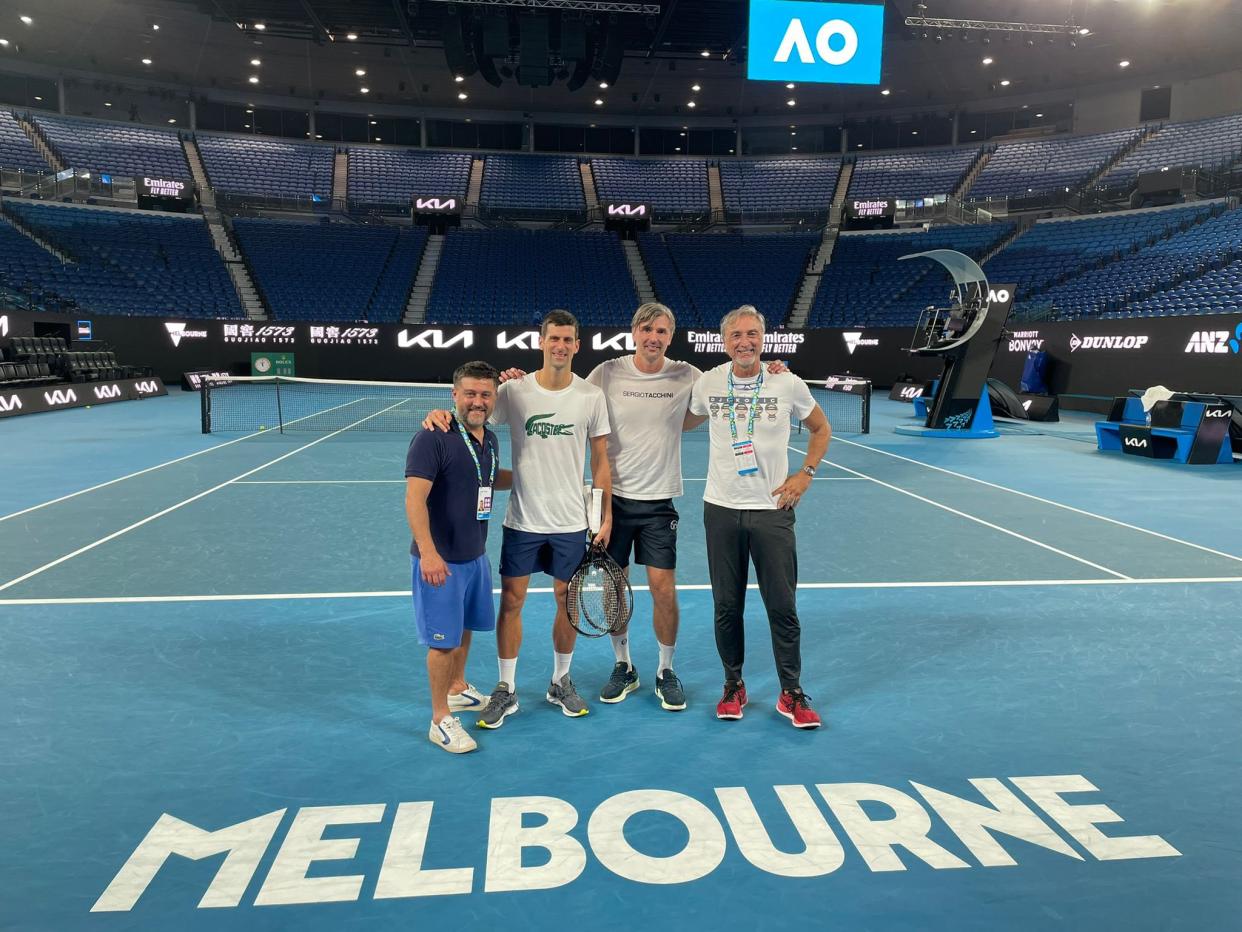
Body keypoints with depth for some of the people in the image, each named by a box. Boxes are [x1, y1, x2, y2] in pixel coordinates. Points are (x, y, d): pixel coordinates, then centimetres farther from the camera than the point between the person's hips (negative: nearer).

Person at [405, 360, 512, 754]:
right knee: (443, 640, 1)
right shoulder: (432, 438, -18)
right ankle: (441, 720, 15)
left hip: (476, 556, 8)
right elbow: (415, 499, -23)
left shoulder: (490, 439, 6)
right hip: (441, 559, -8)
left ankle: (457, 689, 42)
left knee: (465, 629, 22)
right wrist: (428, 552, -30)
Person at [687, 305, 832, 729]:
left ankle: (792, 694, 18)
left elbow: (820, 428, 11)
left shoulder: (788, 384, -3)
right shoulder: (707, 383, -1)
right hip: (721, 509, 1)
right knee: (727, 606, 8)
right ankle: (733, 685, 26)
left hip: (773, 509, -1)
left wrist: (805, 473, 1)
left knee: (783, 607, 2)